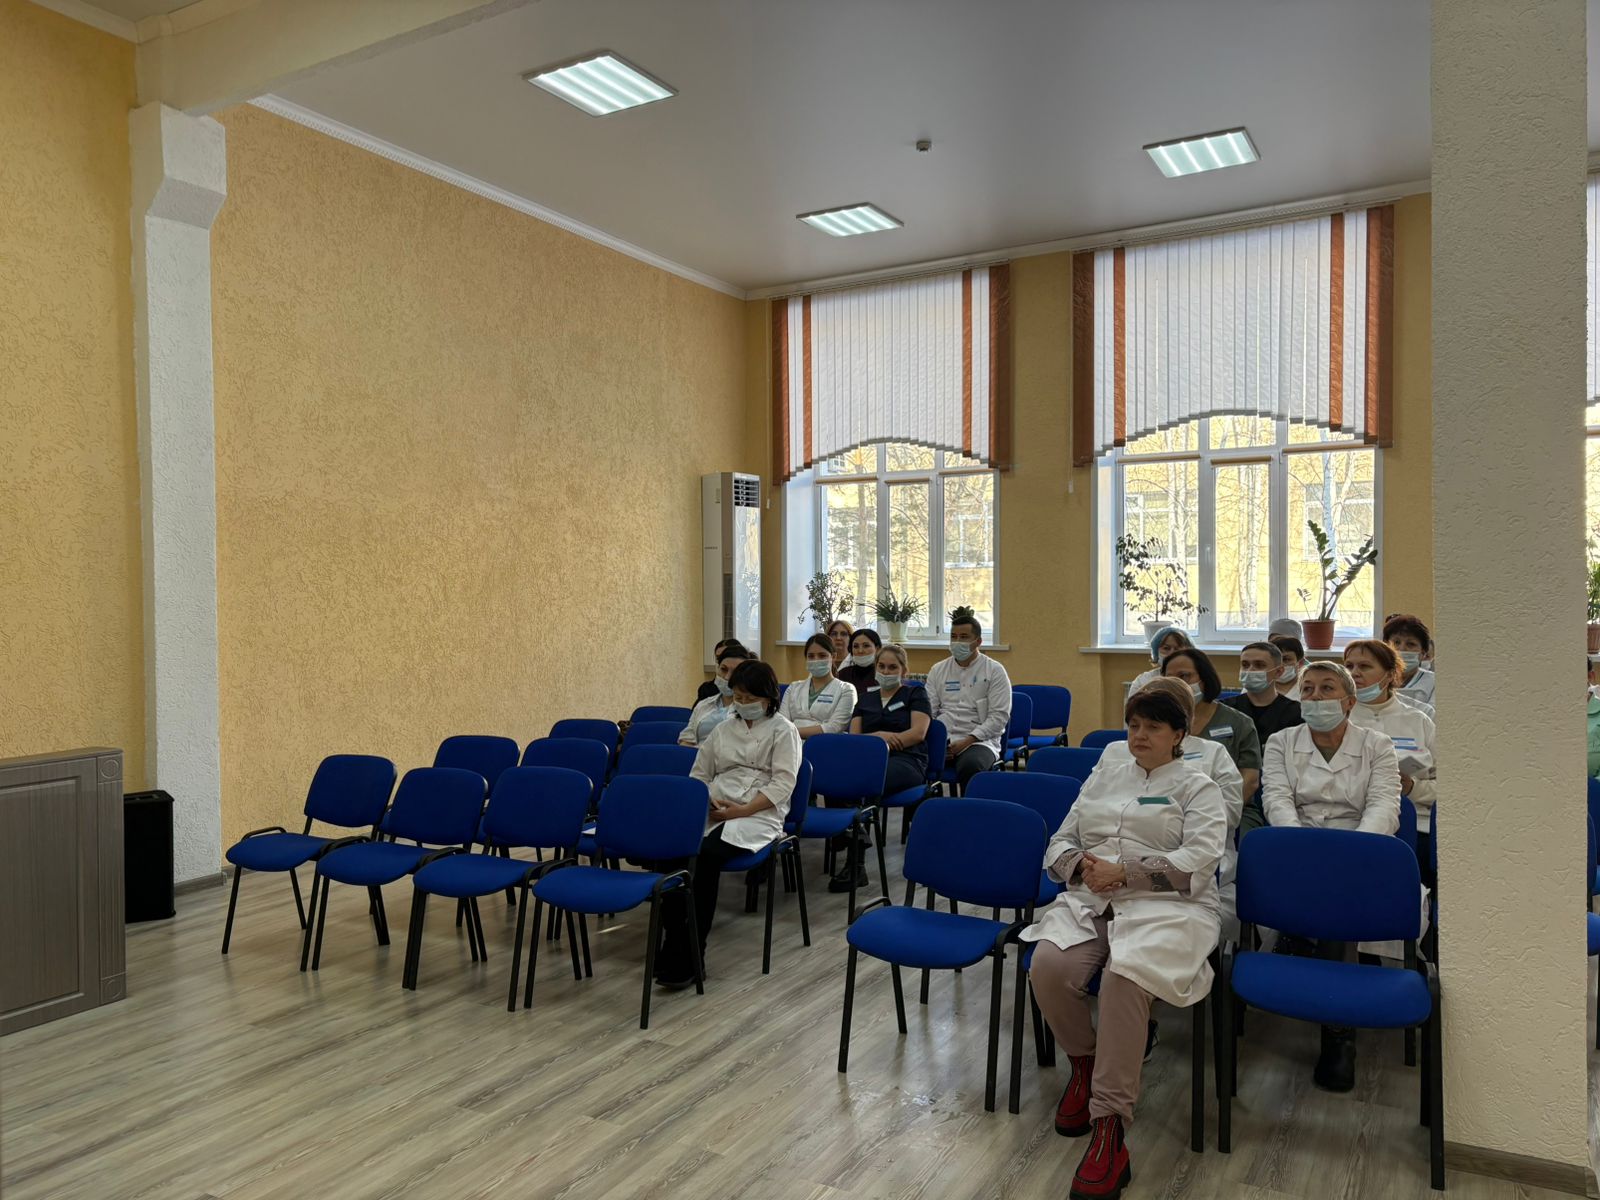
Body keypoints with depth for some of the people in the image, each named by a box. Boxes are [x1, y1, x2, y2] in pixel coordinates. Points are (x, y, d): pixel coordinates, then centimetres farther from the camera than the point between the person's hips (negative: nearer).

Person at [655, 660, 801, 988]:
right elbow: (698, 775, 21)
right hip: (713, 809, 5)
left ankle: (690, 955, -26)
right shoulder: (724, 729, 22)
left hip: (759, 814, -5)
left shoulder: (783, 730, 6)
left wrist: (743, 810, -16)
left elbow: (782, 783, -5)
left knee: (708, 854, -33)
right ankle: (673, 943, -24)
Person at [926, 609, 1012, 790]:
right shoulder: (938, 670, 15)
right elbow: (928, 711, 12)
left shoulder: (995, 671, 4)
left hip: (979, 741, -3)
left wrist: (968, 741, -14)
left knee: (970, 765, -37)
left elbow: (999, 716, -4)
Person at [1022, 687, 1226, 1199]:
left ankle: (1109, 1130, -28)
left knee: (1124, 976, -36)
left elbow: (1198, 859, -8)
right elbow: (1061, 842, 18)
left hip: (1165, 905, -4)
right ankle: (1084, 1061, 4)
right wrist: (1081, 866, -6)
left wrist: (1123, 873, -17)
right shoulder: (1102, 778, 21)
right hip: (1088, 900, 4)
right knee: (1048, 966, -27)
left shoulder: (1197, 788, 7)